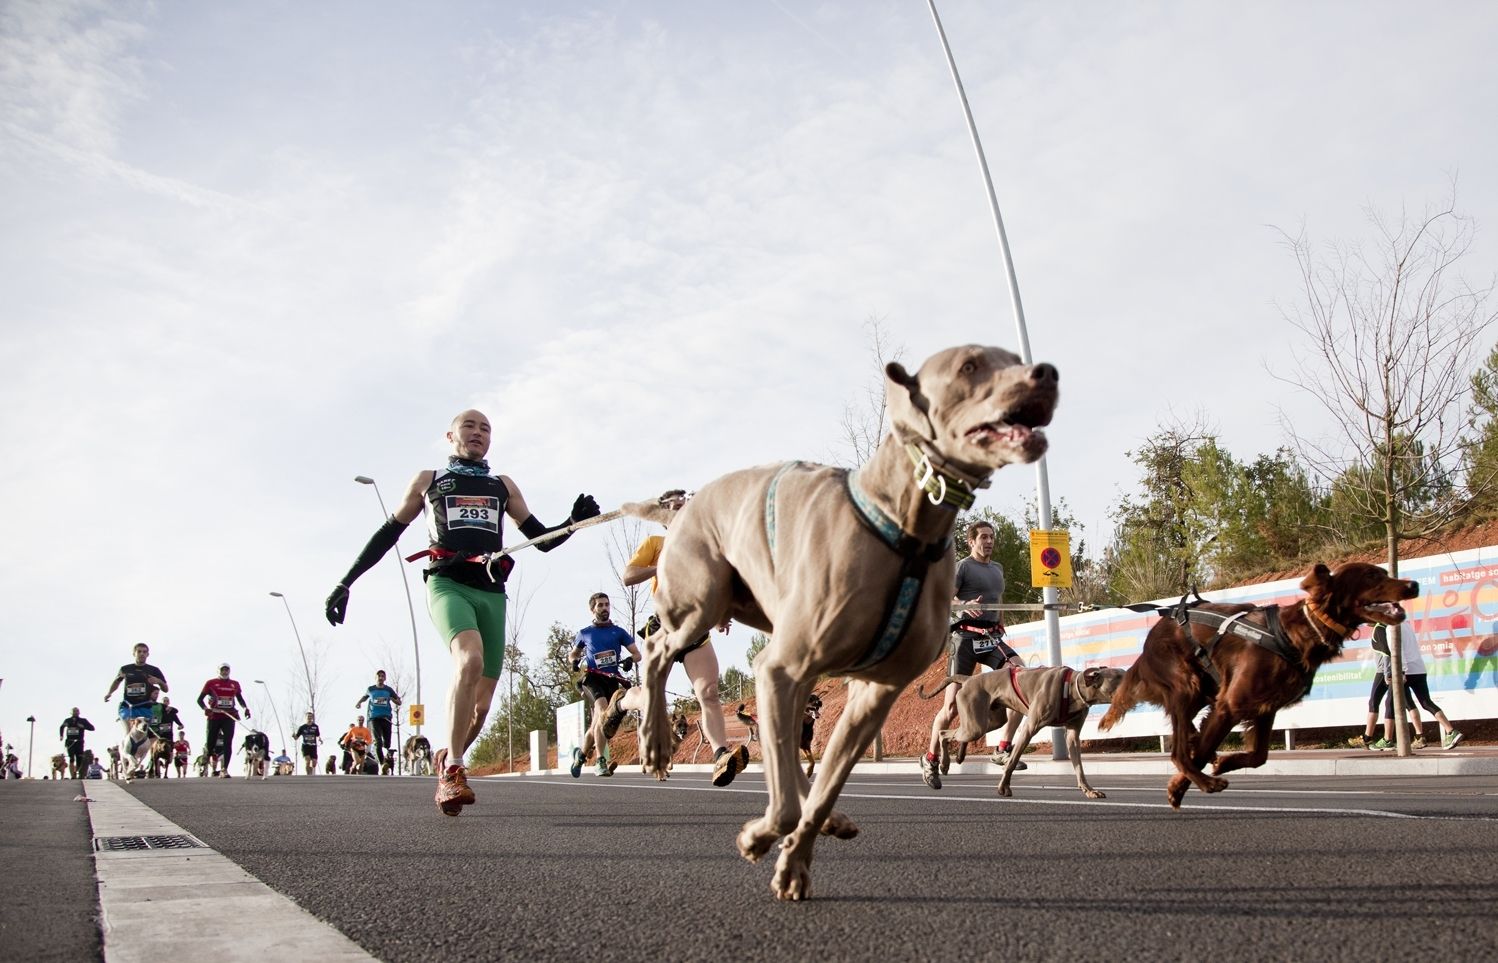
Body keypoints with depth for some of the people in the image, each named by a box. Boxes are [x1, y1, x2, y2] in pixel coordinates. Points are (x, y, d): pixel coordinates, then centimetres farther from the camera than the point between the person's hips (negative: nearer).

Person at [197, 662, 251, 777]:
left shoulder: (235, 684, 12)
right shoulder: (211, 683, 4)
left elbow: (240, 698, 24)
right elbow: (200, 699, 5)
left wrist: (246, 708, 6)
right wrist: (205, 708, -14)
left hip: (229, 717, 1)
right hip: (214, 717, -1)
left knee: (228, 743, -10)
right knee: (211, 743, 2)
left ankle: (224, 769, -12)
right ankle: (214, 766, 24)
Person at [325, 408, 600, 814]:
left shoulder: (503, 486, 22)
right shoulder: (428, 481, 17)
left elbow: (542, 539, 19)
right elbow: (388, 534, 18)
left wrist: (574, 521, -1)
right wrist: (345, 583, 13)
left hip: (492, 593, 4)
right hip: (448, 584, -4)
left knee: (481, 702, 3)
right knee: (470, 660, -32)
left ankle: (449, 759, 30)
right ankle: (452, 769, -27)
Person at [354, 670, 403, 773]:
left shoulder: (389, 690, 8)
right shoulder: (370, 689, 10)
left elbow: (399, 702, 12)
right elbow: (364, 696, 31)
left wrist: (391, 699, -7)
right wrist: (359, 702, 12)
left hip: (386, 717, 1)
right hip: (374, 718, -1)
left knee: (387, 743, -1)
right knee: (378, 742, -14)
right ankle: (382, 763, -14)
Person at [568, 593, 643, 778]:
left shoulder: (619, 632, 12)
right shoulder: (585, 634, 13)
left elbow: (637, 654, 9)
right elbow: (573, 654, 27)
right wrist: (575, 661, 3)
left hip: (613, 679, 2)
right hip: (593, 677, -2)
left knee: (599, 721, -3)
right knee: (603, 713, -27)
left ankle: (581, 754, 25)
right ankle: (601, 762, -27)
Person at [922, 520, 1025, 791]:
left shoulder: (997, 569, 19)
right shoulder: (963, 567, -2)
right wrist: (964, 606, -31)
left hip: (992, 637, 6)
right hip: (967, 636, -6)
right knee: (952, 705, -8)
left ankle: (1004, 750, -11)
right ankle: (931, 759, 12)